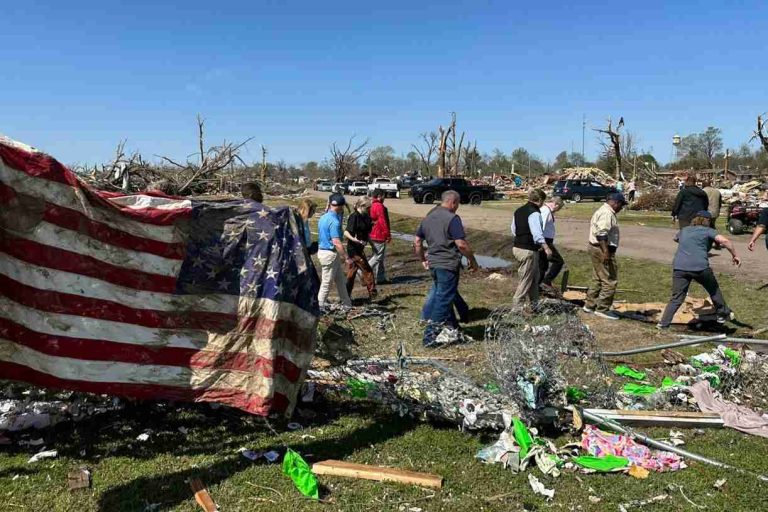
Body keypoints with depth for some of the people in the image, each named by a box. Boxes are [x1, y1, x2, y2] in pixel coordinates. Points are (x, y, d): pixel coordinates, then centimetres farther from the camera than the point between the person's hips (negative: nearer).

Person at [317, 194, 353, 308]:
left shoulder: (323, 217, 8)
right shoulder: (334, 221, -21)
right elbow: (337, 242, -26)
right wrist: (347, 258, -21)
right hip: (330, 253, -10)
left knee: (340, 280, 18)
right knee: (327, 283, 1)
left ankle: (347, 303, 27)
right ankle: (319, 306, 10)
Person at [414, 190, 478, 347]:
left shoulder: (428, 217, 10)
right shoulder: (452, 218, -14)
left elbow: (417, 242, 13)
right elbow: (461, 244, -20)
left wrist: (422, 259, 24)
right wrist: (473, 260, -7)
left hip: (433, 264, 8)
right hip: (448, 265, -8)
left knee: (442, 295, 21)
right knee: (444, 299, -1)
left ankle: (453, 328, 34)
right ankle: (429, 336, 0)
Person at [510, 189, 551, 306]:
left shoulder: (518, 211, 11)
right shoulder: (534, 213, -16)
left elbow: (514, 230, 18)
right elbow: (537, 233, -26)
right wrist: (546, 248, -26)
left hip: (517, 247, 9)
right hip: (528, 250, -9)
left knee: (534, 276, 22)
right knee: (526, 280, -1)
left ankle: (534, 303, 31)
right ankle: (517, 305, 2)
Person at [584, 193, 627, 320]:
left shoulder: (602, 210, 18)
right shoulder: (607, 213, -16)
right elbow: (601, 234, -26)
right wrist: (606, 252, -28)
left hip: (595, 248, 11)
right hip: (602, 250, -11)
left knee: (597, 279, 18)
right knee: (610, 280, -6)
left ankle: (590, 305, 25)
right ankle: (602, 309, -1)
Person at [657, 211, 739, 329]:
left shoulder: (684, 230, 25)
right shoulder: (708, 231, 11)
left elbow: (675, 238, 47)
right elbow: (724, 241, -6)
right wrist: (734, 255, 1)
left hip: (679, 267, 3)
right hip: (700, 267, -3)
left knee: (676, 299, 4)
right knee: (714, 290, 24)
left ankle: (663, 324, -6)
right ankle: (722, 314, 37)